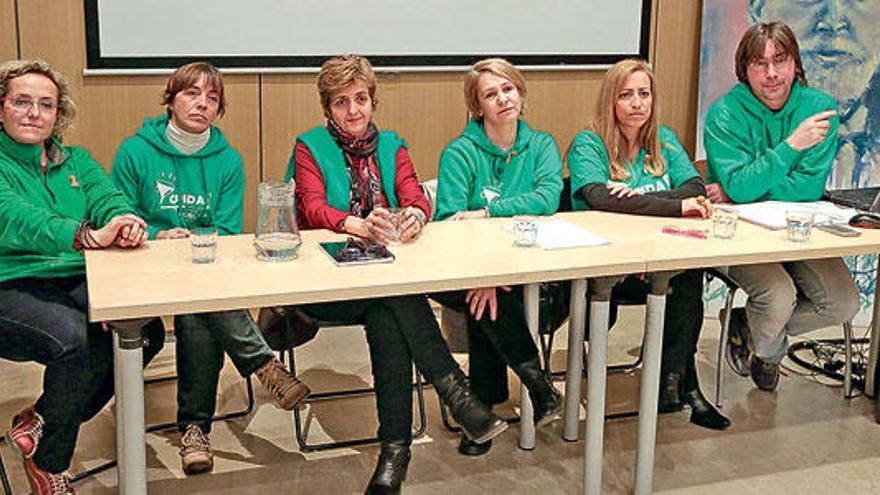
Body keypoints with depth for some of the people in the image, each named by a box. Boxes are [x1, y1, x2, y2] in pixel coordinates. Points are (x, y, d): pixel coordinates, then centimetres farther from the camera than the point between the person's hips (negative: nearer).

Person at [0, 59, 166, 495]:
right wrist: (87, 236, -36)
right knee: (81, 340, -33)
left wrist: (128, 224, -26)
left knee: (146, 331, -21)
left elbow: (109, 198, 1)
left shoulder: (75, 162, 19)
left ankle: (41, 422, 1)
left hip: (77, 283, 6)